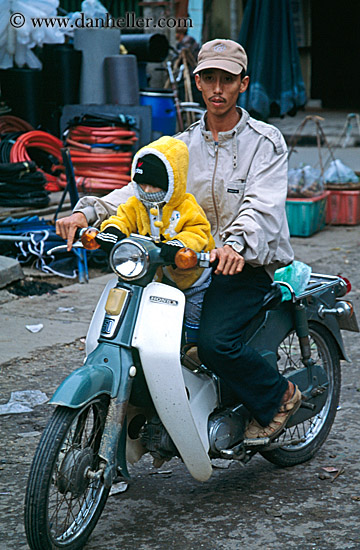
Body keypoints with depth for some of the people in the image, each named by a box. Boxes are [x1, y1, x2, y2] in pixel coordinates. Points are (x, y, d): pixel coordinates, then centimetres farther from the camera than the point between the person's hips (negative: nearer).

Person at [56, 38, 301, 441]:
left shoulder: (266, 141, -3)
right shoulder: (184, 145, 12)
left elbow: (262, 204, -20)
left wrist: (236, 244, -41)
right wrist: (87, 212, -18)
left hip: (249, 263, -5)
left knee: (214, 341, -26)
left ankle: (279, 396, 1)